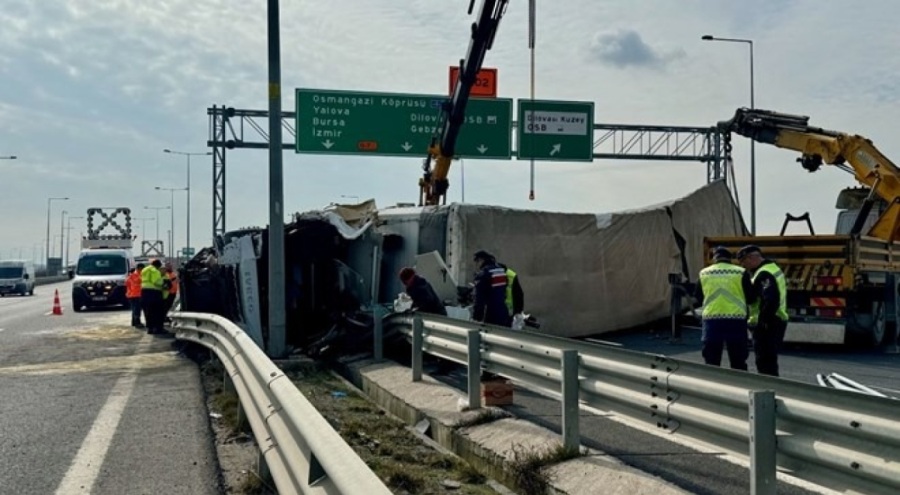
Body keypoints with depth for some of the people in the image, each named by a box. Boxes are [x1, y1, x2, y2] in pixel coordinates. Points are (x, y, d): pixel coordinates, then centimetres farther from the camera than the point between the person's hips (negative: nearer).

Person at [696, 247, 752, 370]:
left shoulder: (704, 273, 5)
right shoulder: (740, 273, 0)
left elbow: (699, 298, 14)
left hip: (711, 320, 1)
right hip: (736, 320, -1)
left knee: (711, 361, 9)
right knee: (738, 362, 8)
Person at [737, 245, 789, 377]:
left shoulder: (763, 274, -18)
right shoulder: (773, 268, 16)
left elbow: (770, 299, -30)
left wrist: (764, 320, -22)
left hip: (766, 326, -11)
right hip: (777, 322, 11)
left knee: (765, 364, -5)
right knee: (770, 362, 18)